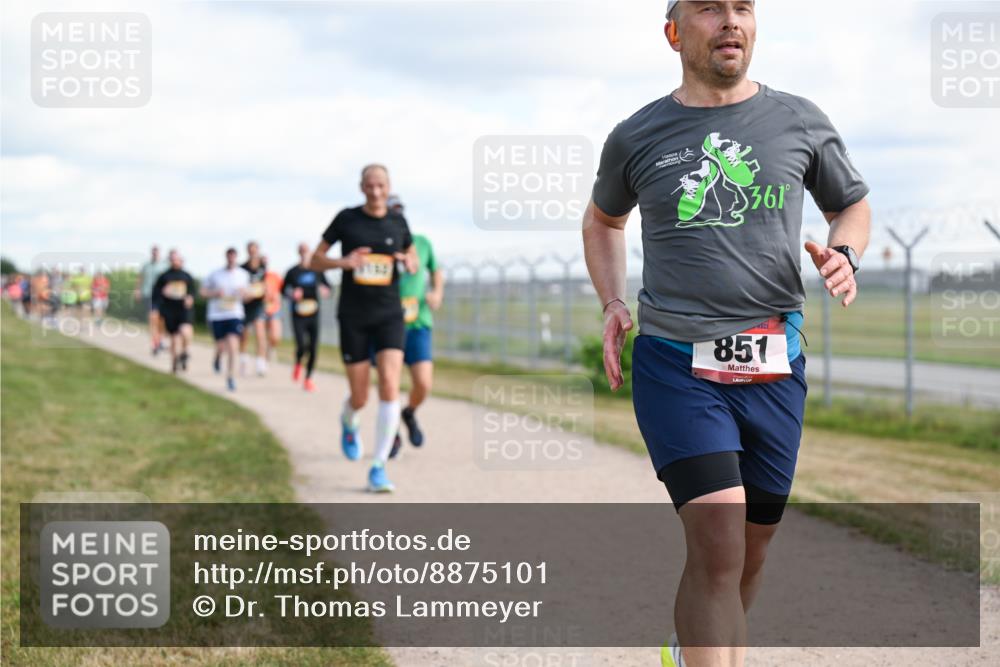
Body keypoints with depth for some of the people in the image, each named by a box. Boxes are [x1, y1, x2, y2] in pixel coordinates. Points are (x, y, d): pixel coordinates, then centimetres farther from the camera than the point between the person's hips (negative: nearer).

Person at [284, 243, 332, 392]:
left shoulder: (317, 271, 6)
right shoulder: (292, 272, 1)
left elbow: (327, 288, 15)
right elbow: (284, 290, 11)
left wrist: (324, 291, -8)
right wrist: (292, 294, -10)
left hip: (314, 314, 2)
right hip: (298, 316, -2)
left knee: (313, 348, -3)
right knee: (301, 346, -14)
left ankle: (308, 378, 12)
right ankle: (298, 364, 21)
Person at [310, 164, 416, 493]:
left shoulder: (398, 222, 3)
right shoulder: (346, 219, -3)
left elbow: (413, 261, 19)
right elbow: (314, 261, 2)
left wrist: (410, 264, -7)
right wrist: (343, 262, -19)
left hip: (389, 316, 1)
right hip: (353, 318, -1)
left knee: (390, 387, -18)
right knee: (360, 399, 4)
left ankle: (379, 469, -12)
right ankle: (349, 423, 44)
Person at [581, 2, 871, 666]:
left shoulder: (799, 121, 5)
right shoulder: (637, 138, 4)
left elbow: (853, 205, 20)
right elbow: (604, 219, 24)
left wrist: (845, 253, -3)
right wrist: (613, 301, 9)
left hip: (773, 368, 3)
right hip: (674, 363, -2)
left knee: (751, 548, 13)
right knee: (718, 542, -18)